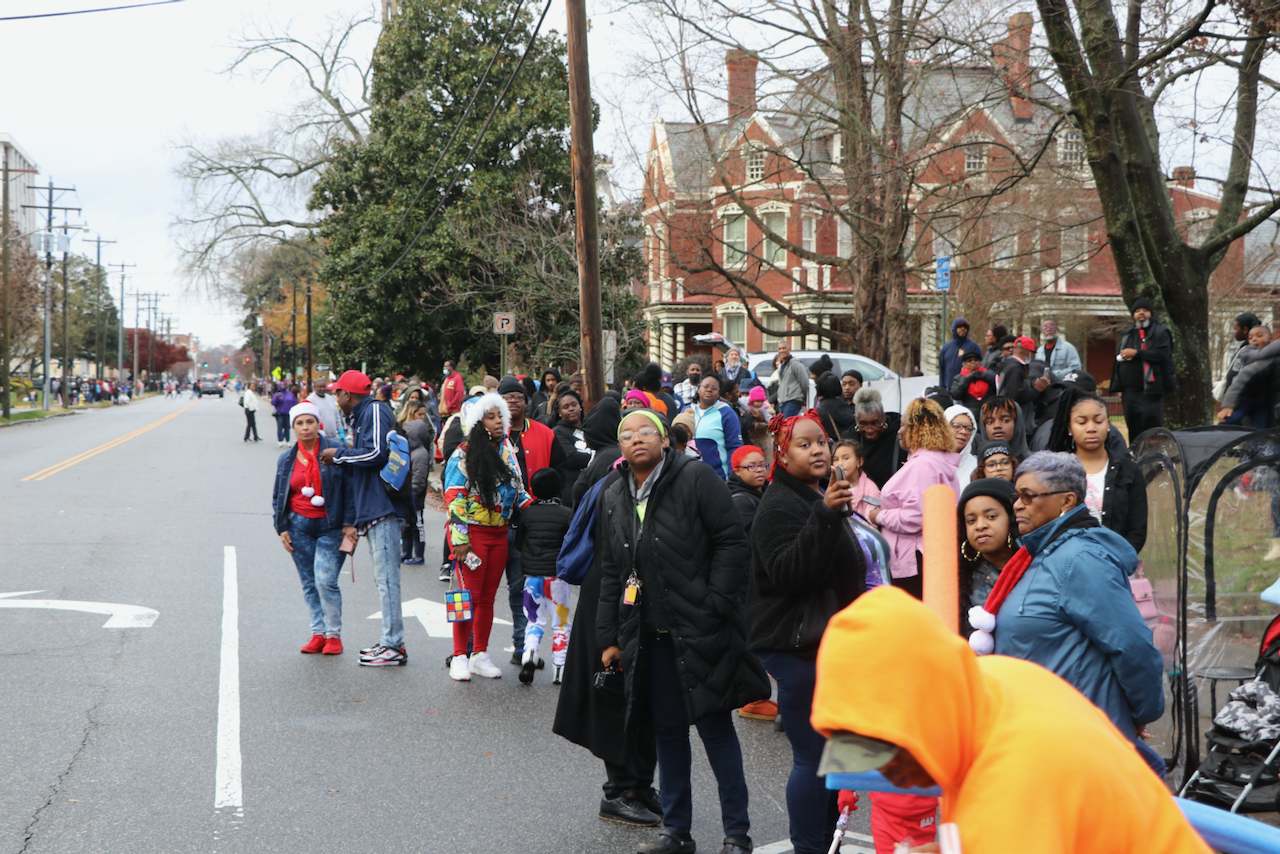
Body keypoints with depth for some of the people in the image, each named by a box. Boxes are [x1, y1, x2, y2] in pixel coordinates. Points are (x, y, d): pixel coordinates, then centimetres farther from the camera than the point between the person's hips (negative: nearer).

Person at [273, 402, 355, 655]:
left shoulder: (335, 451, -4)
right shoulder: (286, 460, 9)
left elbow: (350, 488, -3)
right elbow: (277, 497, 17)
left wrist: (349, 523, -7)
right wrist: (281, 528, 8)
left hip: (330, 527, -4)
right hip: (299, 525, 4)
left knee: (325, 580, -12)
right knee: (309, 583, 6)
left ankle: (334, 634, 3)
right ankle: (318, 632, 16)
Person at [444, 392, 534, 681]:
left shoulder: (508, 451, 12)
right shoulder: (465, 454, -6)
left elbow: (517, 490, 21)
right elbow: (454, 497, -10)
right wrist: (459, 537, -15)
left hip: (499, 533, 6)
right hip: (472, 533, -6)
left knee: (488, 597, 9)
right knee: (469, 595, -4)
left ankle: (480, 655, 18)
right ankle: (460, 657, 6)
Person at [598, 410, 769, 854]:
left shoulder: (697, 479, -5)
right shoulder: (613, 497, 13)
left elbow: (730, 543, -8)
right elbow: (610, 572, 17)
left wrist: (714, 605, -15)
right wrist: (609, 637, 14)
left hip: (699, 630, -5)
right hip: (649, 635, 5)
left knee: (716, 726, 0)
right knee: (668, 729, 11)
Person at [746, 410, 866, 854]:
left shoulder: (820, 497, 18)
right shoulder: (780, 505, -13)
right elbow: (788, 572, -28)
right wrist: (824, 516, -33)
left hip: (825, 640, 10)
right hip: (796, 645, -9)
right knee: (813, 756, -7)